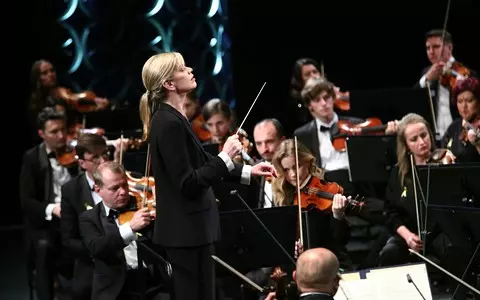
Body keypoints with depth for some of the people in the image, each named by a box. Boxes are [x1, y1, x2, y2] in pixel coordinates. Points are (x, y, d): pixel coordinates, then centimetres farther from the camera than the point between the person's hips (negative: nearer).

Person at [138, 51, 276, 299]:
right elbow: (188, 183, -24)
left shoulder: (169, 118, 11)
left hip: (186, 227, 10)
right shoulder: (169, 123, -21)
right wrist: (225, 156, -19)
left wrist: (247, 171, 15)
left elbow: (200, 167, 19)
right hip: (187, 229, -10)